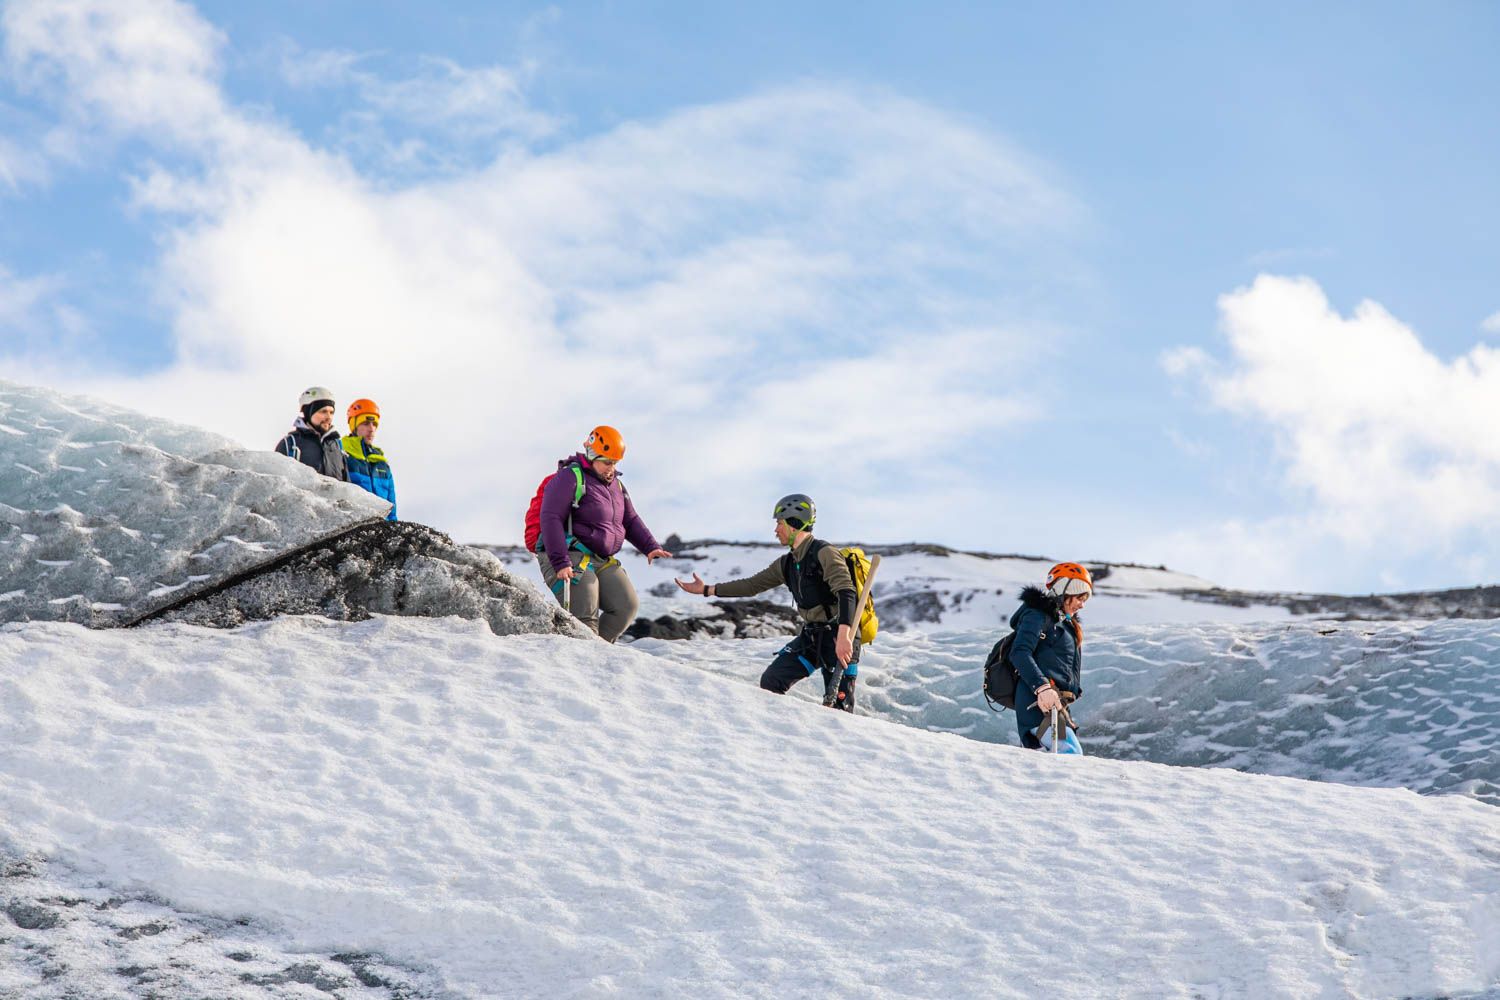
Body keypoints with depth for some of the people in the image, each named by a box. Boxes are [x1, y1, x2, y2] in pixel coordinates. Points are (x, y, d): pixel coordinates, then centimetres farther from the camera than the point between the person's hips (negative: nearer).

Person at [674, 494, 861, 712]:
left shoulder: (825, 554, -17)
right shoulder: (787, 564, 10)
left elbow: (846, 593, -28)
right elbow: (752, 585, 17)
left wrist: (843, 637, -41)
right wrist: (707, 590, 16)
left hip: (839, 637, -8)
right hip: (810, 636, 8)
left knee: (838, 705, -13)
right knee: (770, 682, 1)